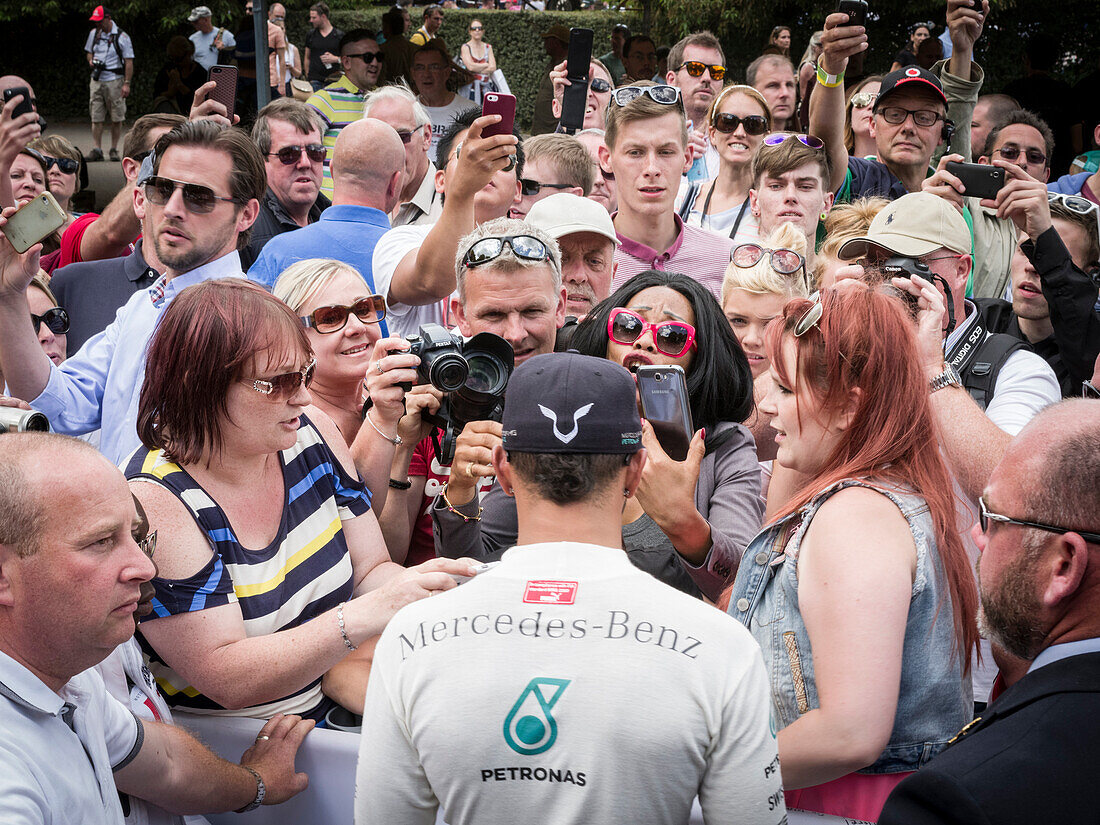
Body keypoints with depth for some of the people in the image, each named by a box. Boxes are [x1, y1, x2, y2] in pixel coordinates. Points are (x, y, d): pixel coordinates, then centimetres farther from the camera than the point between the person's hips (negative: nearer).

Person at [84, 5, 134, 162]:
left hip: (115, 80, -4)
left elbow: (129, 62, -7)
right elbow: (89, 52, 25)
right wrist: (91, 60, 0)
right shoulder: (93, 33, 10)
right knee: (96, 117, -1)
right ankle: (97, 149, 1)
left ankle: (114, 149, 9)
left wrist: (126, 84, -14)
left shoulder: (121, 37, -6)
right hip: (97, 80, 4)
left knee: (117, 117, 0)